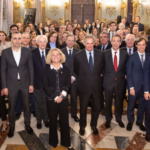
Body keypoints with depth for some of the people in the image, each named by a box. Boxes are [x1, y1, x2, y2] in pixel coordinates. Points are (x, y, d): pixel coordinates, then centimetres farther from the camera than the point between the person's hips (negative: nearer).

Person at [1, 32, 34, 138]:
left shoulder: (27, 51, -3)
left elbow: (31, 68, 0)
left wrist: (31, 84, -2)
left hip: (25, 83, 1)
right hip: (12, 84, 0)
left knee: (27, 105, 13)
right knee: (12, 107, 11)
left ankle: (27, 124, 33)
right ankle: (12, 127, 30)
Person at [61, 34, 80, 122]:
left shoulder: (78, 52, 3)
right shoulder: (61, 51, 1)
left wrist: (73, 77, -7)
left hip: (74, 79, 1)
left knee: (74, 98, 10)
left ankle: (74, 114, 26)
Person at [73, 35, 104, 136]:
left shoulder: (100, 54, -5)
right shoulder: (78, 56, -10)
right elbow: (76, 70, 6)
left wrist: (97, 75, 10)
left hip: (97, 86, 2)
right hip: (84, 86, -1)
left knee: (96, 107, 14)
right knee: (83, 108, 14)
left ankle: (94, 125, 38)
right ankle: (82, 126, 37)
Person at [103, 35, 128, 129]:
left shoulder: (125, 54, 0)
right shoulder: (105, 54, -5)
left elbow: (126, 67, 8)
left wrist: (125, 75, -1)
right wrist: (103, 76, -5)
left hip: (120, 81, 1)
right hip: (108, 81, -1)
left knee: (119, 101, 14)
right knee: (108, 102, 11)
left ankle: (118, 118, 35)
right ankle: (108, 119, 31)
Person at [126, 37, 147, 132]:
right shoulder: (132, 57, -5)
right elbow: (129, 73, -6)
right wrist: (131, 87, -10)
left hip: (146, 85, 3)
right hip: (135, 85, -2)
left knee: (143, 104, 14)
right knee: (131, 104, 10)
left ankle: (140, 121, 35)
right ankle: (130, 121, 32)